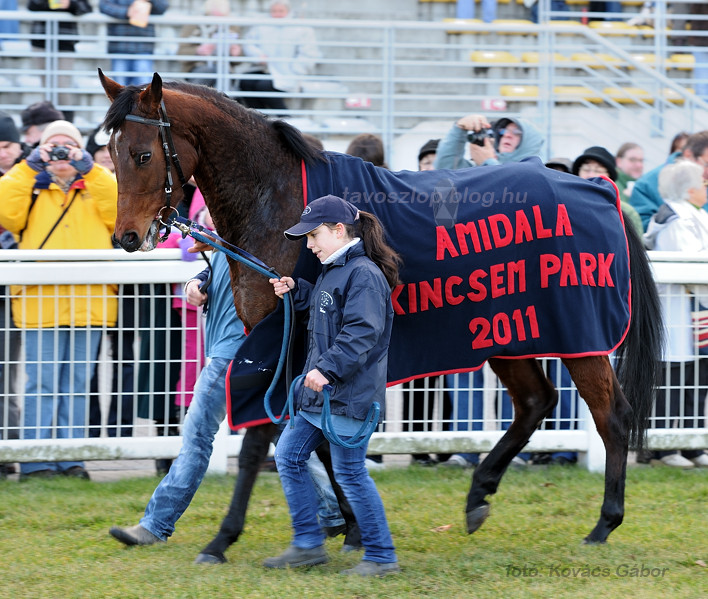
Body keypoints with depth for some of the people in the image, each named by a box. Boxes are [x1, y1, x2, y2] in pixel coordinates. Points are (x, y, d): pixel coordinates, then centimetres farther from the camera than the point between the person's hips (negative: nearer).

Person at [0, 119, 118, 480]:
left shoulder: (96, 187, 16)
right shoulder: (30, 187, 13)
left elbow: (121, 209, -3)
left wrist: (88, 169, -5)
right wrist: (30, 167, -6)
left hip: (88, 303, 2)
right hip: (40, 301, -2)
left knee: (77, 383, 6)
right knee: (42, 383, -5)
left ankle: (71, 460, 11)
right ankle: (36, 462, -3)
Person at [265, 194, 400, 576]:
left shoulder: (363, 274, -17)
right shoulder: (333, 271, 14)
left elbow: (362, 332, -26)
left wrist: (328, 368, -32)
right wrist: (295, 290, 16)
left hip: (348, 394, -11)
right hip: (319, 389, 11)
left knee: (349, 472, -5)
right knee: (288, 456, 12)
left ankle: (381, 556, 6)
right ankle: (308, 545, 19)